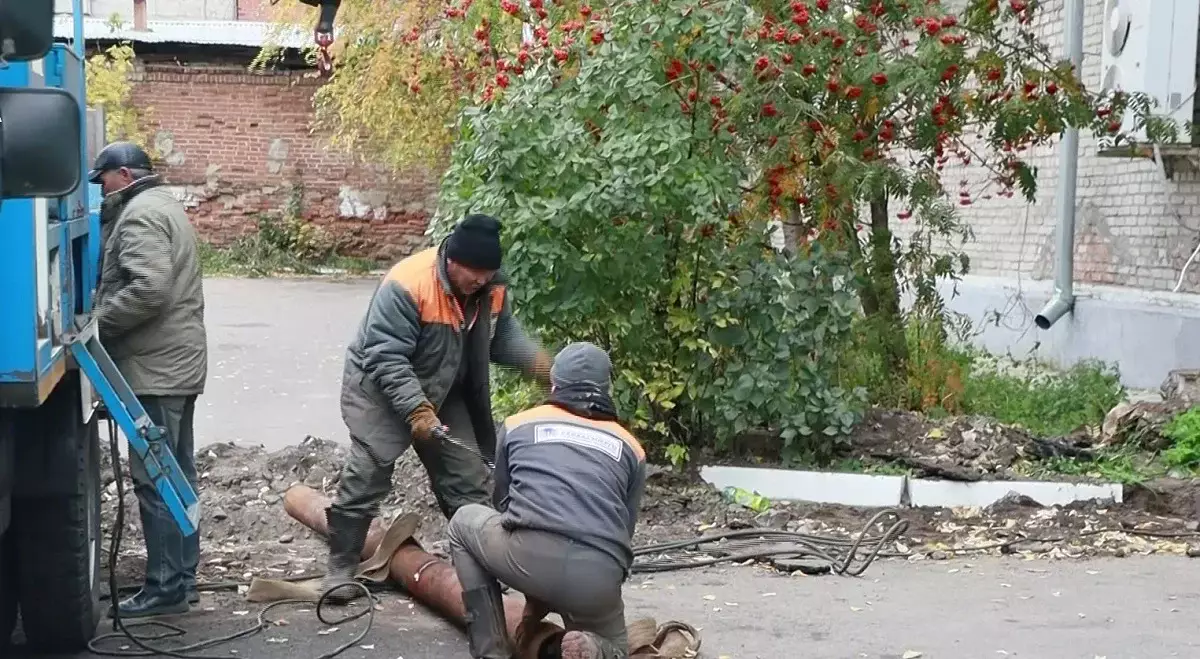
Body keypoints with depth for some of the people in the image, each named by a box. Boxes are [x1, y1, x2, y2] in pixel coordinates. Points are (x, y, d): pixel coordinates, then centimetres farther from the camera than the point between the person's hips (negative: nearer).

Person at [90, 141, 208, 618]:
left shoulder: (139, 214, -13)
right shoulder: (162, 204, 20)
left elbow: (148, 289, -25)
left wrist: (96, 323, -15)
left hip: (155, 367, -11)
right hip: (178, 362, 11)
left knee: (154, 478, -7)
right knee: (177, 473, 13)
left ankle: (166, 587, -5)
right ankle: (183, 575, 18)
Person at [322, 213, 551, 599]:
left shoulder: (492, 288, -11)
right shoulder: (407, 284, -32)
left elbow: (504, 337, 2)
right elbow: (386, 358, -32)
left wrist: (543, 365, -15)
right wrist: (417, 411, -39)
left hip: (444, 394, 6)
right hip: (380, 390, -6)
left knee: (468, 480, 7)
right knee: (366, 477, -7)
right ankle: (340, 567, 4)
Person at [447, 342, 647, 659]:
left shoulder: (518, 425, 23)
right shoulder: (630, 447, 25)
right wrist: (548, 599, 36)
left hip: (530, 556, -2)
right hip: (600, 581, 2)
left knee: (464, 522, 31)